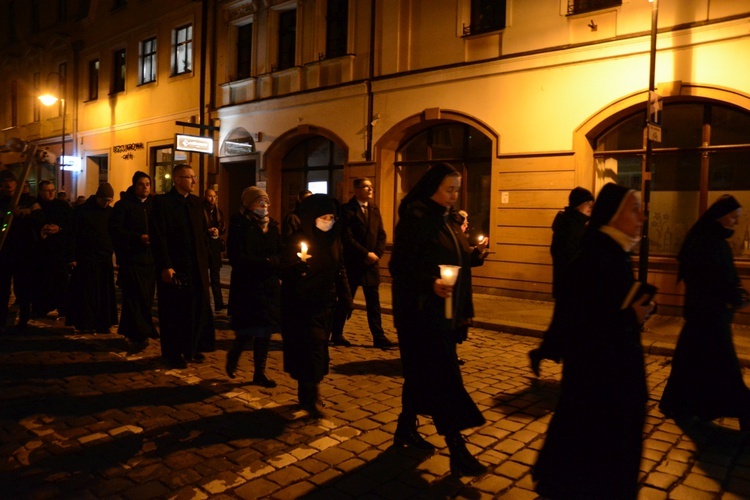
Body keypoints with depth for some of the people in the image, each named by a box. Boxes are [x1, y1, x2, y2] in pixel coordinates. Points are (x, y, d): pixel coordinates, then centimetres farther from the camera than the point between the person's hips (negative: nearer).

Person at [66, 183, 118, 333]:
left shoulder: (110, 212, 6)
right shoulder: (81, 210, -3)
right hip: (85, 259, -3)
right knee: (85, 293, 3)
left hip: (105, 260, 3)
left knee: (105, 294, 6)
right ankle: (85, 324, 12)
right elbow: (73, 235, -3)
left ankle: (102, 324, 14)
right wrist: (73, 257, -7)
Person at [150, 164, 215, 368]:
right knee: (173, 313, 5)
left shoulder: (196, 202, 12)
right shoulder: (162, 202, -5)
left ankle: (192, 349, 25)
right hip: (173, 268, -5)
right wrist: (165, 266, -16)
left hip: (197, 267, 5)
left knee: (198, 309, 8)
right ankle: (173, 354, 20)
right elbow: (157, 237, -11)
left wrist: (205, 259, 5)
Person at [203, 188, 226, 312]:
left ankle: (219, 303, 7)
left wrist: (218, 231, -8)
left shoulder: (218, 211, 13)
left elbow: (223, 228, 13)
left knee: (216, 275, 6)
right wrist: (208, 231, -18)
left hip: (215, 245, 5)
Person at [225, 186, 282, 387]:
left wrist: (276, 262, -15)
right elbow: (237, 258, -14)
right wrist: (265, 262, -20)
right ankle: (233, 356, 30)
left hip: (269, 286, 5)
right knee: (247, 332, -2)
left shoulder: (273, 226, 10)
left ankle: (259, 373, 21)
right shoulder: (239, 225, -6)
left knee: (264, 332, 8)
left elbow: (280, 254, 8)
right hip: (246, 286, -5)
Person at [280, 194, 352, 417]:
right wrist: (299, 265, -35)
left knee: (317, 350, 11)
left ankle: (307, 393, 26)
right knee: (311, 350, -8)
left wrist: (346, 299, 9)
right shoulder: (298, 239, -11)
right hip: (302, 306, -5)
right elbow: (285, 274, -14)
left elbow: (340, 271, 13)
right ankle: (309, 399, 3)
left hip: (325, 305, 6)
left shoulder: (333, 240, 5)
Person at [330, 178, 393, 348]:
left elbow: (381, 234, 10)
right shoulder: (347, 209, -8)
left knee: (374, 302, 7)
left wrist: (377, 254, -6)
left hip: (371, 263, 6)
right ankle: (336, 334, 19)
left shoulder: (375, 209, 12)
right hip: (352, 263, -5)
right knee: (345, 300, 5)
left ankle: (379, 337, 11)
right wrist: (366, 253, -16)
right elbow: (347, 237, -15)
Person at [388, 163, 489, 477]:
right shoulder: (414, 219, -14)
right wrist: (430, 283, -31)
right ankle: (458, 452, 0)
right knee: (442, 378, -7)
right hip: (420, 312, -9)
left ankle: (406, 430, 33)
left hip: (444, 313, 9)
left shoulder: (448, 220, 12)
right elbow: (400, 266, -20)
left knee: (422, 374, 17)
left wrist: (474, 254, 4)